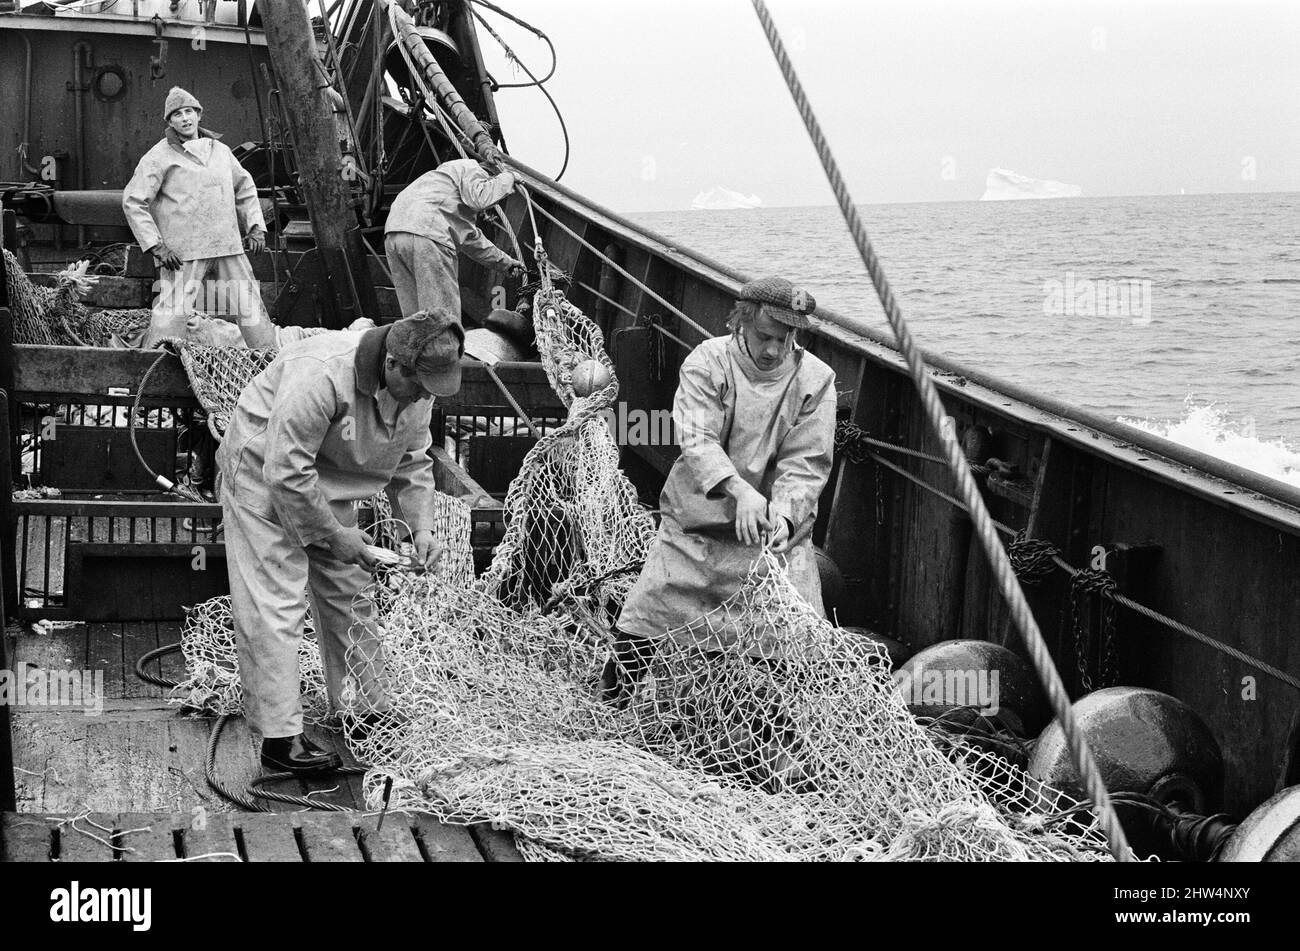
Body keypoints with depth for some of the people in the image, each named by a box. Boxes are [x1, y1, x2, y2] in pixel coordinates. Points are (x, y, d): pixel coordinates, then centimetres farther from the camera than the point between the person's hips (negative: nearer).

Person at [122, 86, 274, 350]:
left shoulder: (220, 151, 15)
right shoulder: (160, 156, -2)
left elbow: (245, 189, 27)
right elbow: (133, 201, -6)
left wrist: (256, 227, 13)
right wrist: (156, 246, -13)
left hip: (228, 246, 5)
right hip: (183, 250, -5)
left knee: (249, 303, 6)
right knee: (174, 309, -12)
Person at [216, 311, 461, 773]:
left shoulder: (417, 391, -12)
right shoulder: (320, 375, -37)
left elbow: (413, 464, 4)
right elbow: (286, 471, -33)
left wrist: (421, 526, -10)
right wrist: (333, 534, -25)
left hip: (327, 488, 8)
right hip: (264, 477, -8)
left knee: (349, 597, 12)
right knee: (275, 608, -11)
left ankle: (373, 712, 23)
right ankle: (279, 738, -9)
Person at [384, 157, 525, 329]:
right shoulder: (471, 169, 11)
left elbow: (470, 237, 45)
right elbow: (479, 199, -11)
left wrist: (505, 261, 49)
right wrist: (507, 178, 5)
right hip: (426, 235, -9)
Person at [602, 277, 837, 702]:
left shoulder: (815, 379, -5)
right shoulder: (707, 362, -9)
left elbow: (806, 463, -9)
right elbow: (697, 439, -22)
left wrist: (785, 513, -28)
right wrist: (738, 489, -39)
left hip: (778, 532, 0)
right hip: (696, 523, 0)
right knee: (640, 621, -1)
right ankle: (610, 709, 22)